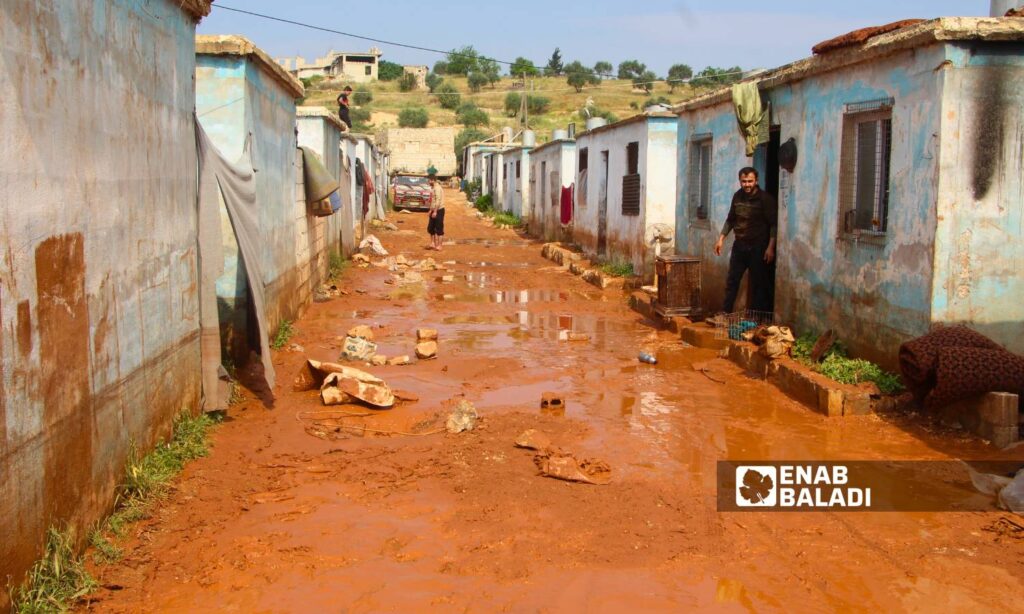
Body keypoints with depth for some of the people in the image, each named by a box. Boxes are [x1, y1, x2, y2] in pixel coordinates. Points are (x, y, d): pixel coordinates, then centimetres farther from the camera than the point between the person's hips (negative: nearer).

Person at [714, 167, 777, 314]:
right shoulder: (737, 196, 5)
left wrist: (770, 247, -20)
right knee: (731, 281, 5)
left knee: (758, 284, 2)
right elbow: (730, 220, 17)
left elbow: (774, 225, -13)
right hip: (739, 245, 5)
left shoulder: (765, 199, -11)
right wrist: (721, 239, 11)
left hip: (758, 248, -5)